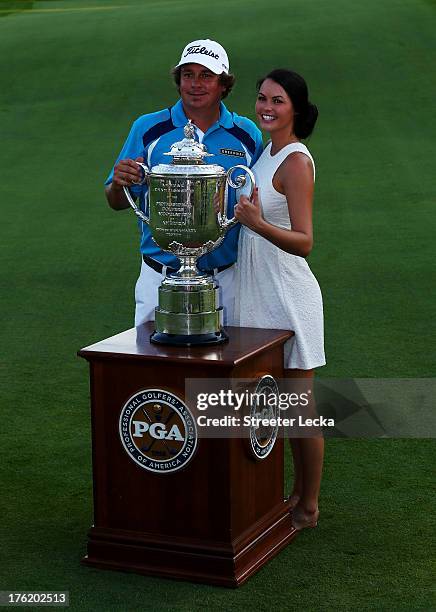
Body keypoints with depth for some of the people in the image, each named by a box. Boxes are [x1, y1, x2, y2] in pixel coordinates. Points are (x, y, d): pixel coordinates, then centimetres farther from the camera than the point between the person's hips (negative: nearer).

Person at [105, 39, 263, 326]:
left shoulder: (247, 134, 4)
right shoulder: (147, 129, 1)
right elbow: (118, 202, 3)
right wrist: (119, 183, -18)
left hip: (225, 279, 1)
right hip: (160, 278, -1)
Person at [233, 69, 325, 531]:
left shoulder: (296, 162, -16)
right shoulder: (265, 152, 11)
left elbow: (303, 242, -25)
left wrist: (257, 223, -39)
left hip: (289, 294, -9)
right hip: (260, 293, 9)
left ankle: (309, 507, 15)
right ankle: (299, 492, 29)